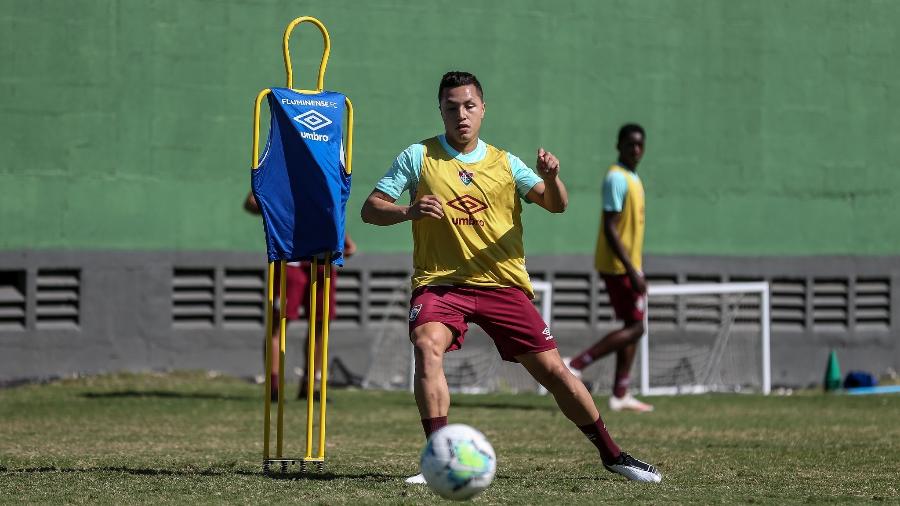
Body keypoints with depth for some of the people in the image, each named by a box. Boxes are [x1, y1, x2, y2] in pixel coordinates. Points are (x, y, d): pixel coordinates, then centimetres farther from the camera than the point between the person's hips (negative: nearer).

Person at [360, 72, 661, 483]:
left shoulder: (504, 163, 8)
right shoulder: (418, 157, 3)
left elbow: (556, 205, 3)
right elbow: (370, 209, -2)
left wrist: (551, 178, -20)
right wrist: (409, 211, -22)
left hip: (502, 284, 2)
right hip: (439, 282, -2)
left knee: (552, 369, 0)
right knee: (427, 346, -31)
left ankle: (612, 455, 15)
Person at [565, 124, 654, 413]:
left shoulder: (632, 179, 15)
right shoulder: (616, 178, -16)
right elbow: (610, 228, -21)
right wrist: (631, 271, -24)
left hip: (629, 265, 10)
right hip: (619, 266, -10)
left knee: (633, 326, 9)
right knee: (634, 328, -10)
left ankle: (620, 396, 12)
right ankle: (576, 365, -8)